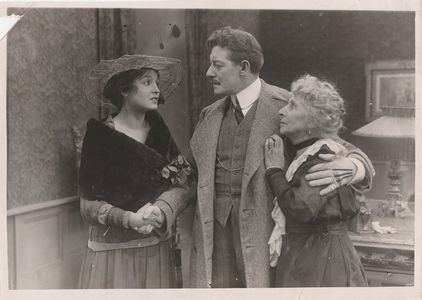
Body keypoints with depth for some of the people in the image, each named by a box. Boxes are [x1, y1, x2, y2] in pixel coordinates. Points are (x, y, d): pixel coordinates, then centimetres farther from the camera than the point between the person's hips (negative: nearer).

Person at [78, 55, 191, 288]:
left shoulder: (158, 131, 4)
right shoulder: (100, 135, -9)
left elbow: (181, 184, 0)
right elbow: (88, 205, -9)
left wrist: (161, 209, -18)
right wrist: (128, 219, -22)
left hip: (157, 248, 4)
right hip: (113, 249, -3)